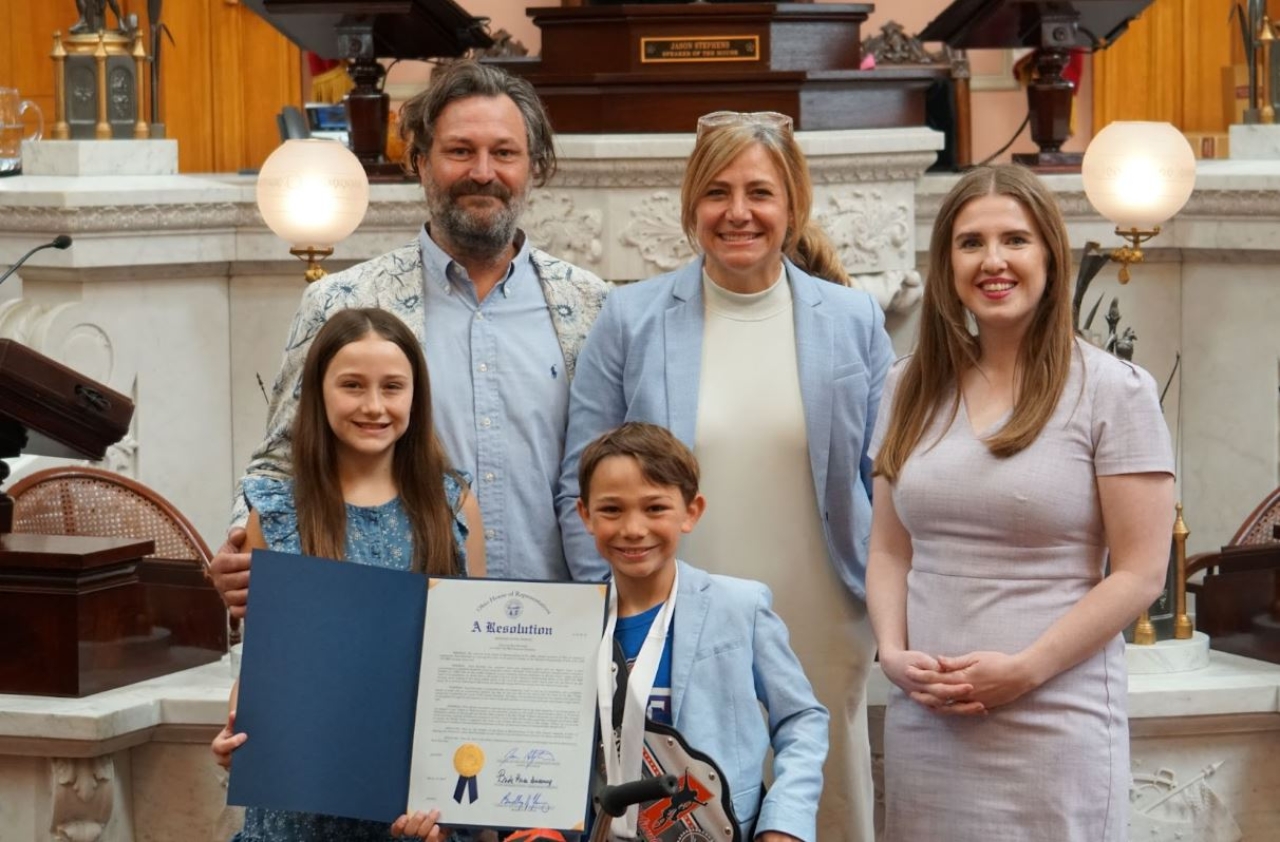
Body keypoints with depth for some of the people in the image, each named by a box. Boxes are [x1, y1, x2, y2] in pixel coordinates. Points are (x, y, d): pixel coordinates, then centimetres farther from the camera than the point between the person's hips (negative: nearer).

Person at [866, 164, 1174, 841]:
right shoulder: (912, 388, 11)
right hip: (923, 721, 4)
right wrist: (893, 653, -3)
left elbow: (1140, 574, -7)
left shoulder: (1113, 391, -3)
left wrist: (1023, 669, -14)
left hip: (1055, 724, -4)